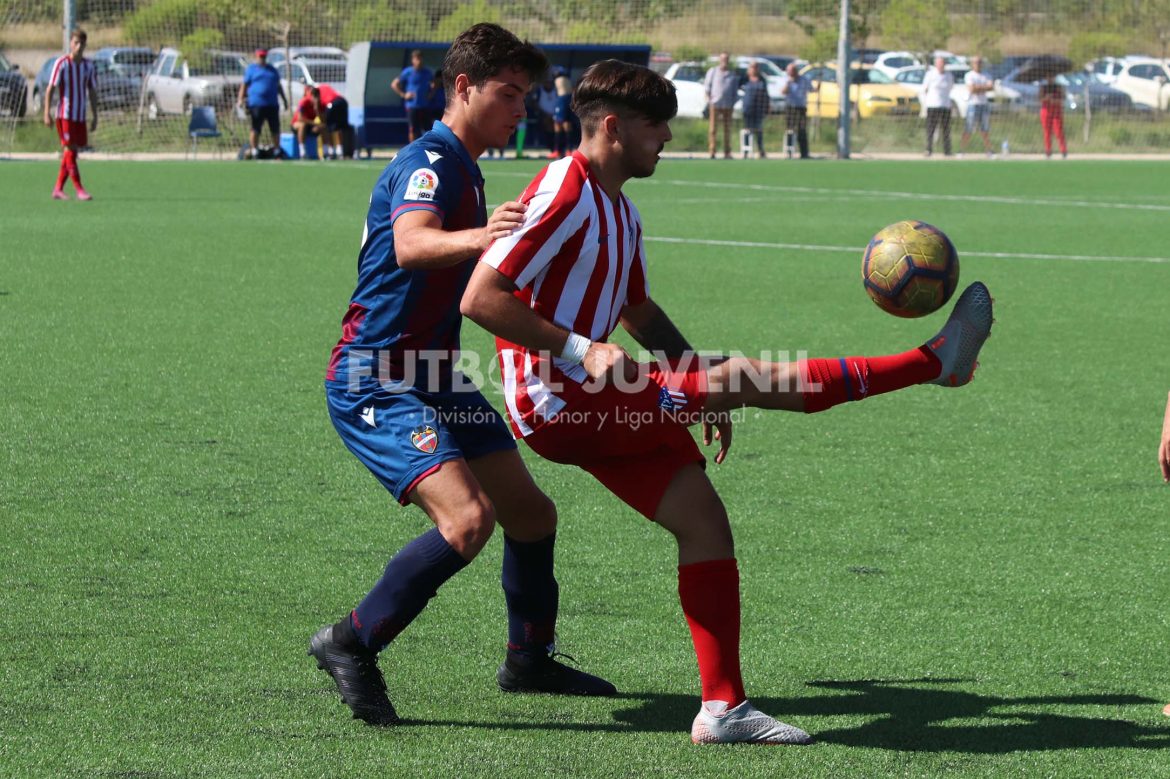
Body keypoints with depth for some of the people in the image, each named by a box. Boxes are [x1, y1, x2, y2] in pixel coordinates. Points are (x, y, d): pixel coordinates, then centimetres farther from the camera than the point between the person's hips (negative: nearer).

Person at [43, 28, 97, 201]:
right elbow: (50, 89, -7)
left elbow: (92, 92, 13)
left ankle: (58, 189, 13)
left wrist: (95, 117, 11)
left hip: (80, 116, 5)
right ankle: (79, 190, -8)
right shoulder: (61, 63, -8)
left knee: (71, 152, 5)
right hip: (64, 115, -5)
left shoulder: (89, 66, 6)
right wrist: (47, 114, -13)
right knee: (70, 150, -9)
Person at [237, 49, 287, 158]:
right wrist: (240, 99, -11)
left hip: (272, 104, 5)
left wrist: (284, 100, 22)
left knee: (275, 129, 8)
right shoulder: (251, 69, 5)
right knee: (255, 129, -7)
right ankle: (253, 150, -4)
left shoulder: (272, 70, 19)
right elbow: (244, 85, 0)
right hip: (257, 104, -5)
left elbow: (278, 86, 24)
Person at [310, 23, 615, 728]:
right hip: (378, 384, -10)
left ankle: (531, 661, 31)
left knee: (532, 514, 12)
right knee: (467, 518, -26)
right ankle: (351, 645, -12)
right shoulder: (428, 162, -16)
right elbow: (409, 244, -40)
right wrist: (477, 237, -58)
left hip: (434, 377, 10)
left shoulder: (464, 171, 16)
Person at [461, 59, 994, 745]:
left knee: (705, 522, 3)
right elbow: (480, 298, -21)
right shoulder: (564, 193, -15)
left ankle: (724, 707, 7)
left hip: (606, 406, 10)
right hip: (557, 404, -10)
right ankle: (934, 361, -12)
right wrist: (580, 350, -27)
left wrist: (706, 393, 20)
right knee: (749, 376, -15)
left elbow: (638, 310, 31)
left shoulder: (620, 211, 17)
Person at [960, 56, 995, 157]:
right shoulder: (969, 76, -2)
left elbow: (991, 87, -2)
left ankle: (988, 151, 12)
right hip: (973, 104, -5)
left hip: (984, 104, 5)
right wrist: (985, 87, -8)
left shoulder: (986, 76, 13)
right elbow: (972, 89, -16)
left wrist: (978, 88, -14)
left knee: (986, 130, 7)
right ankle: (961, 150, -6)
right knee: (968, 130, -9)